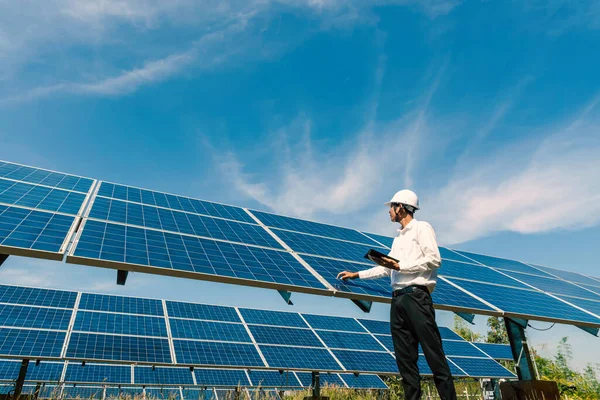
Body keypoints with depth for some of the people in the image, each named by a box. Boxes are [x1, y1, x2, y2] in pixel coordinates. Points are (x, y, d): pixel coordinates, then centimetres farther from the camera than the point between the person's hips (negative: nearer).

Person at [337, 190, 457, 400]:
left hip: (416, 295, -8)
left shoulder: (421, 228, 2)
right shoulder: (398, 238, 24)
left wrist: (401, 266, -13)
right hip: (397, 299, 8)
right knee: (405, 358, 6)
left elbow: (434, 260, -9)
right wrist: (356, 274, 27)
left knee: (434, 354, -7)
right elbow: (385, 268, 27)